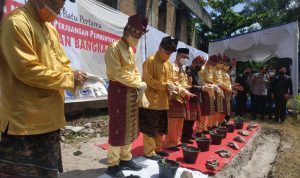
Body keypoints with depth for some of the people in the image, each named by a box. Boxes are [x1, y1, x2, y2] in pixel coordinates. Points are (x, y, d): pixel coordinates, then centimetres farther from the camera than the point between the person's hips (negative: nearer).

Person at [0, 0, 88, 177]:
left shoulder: (49, 28, 14)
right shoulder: (16, 23, -13)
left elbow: (61, 63, 16)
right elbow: (26, 69, -22)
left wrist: (72, 75, -5)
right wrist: (69, 78, -16)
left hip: (49, 118, 9)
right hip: (24, 121, -8)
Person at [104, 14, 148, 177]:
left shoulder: (130, 49, 15)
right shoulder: (114, 48, -11)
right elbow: (117, 74, -19)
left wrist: (140, 87, 0)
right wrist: (138, 84, -15)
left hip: (131, 92, 8)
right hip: (118, 91, -8)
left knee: (130, 127, 14)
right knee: (117, 128, 0)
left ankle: (125, 158, 30)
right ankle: (113, 164, 15)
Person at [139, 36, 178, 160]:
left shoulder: (168, 64, 15)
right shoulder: (150, 61, -11)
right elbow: (148, 80, -18)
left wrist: (171, 86, -4)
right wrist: (165, 85, -20)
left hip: (163, 101, 9)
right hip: (151, 101, -8)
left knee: (160, 127, 17)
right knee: (150, 128, 2)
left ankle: (158, 148, 31)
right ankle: (149, 152, 14)